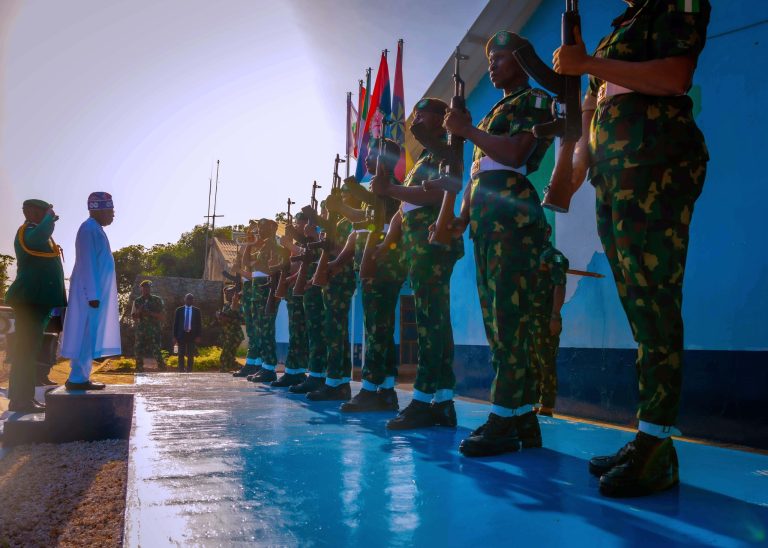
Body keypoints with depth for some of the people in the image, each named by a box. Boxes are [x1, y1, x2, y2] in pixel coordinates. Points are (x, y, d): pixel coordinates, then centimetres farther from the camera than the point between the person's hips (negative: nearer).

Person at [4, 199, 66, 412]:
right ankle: (20, 399, -13)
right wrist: (49, 219, -20)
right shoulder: (27, 230, -8)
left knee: (29, 349, 11)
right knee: (27, 348, -12)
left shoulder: (32, 231, 24)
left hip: (34, 299, 11)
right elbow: (37, 238, -33)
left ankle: (23, 397, 16)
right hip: (30, 298, -11)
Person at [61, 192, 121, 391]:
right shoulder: (90, 229, -13)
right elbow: (88, 263, -19)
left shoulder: (95, 229, 17)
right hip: (90, 292, -10)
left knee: (89, 335, 10)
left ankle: (80, 377, 14)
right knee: (87, 335, -7)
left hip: (95, 292, 10)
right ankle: (78, 378, -4)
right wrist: (93, 294, -22)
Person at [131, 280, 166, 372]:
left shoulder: (157, 300, 5)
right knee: (138, 351, 1)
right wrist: (138, 312, -8)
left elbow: (162, 315, 0)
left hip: (155, 330, -3)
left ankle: (162, 370, -1)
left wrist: (150, 313, -13)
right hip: (141, 330, 3)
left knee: (157, 352, -9)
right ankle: (139, 370, 11)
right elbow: (133, 316, 13)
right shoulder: (137, 301, 13)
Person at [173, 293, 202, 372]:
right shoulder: (179, 310, 6)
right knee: (181, 355, 0)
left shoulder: (197, 310, 6)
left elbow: (199, 324, 5)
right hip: (181, 334, 0)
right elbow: (175, 324, 6)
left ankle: (189, 371, 6)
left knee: (191, 355, 1)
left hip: (192, 335, 0)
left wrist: (198, 336, -3)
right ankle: (181, 371, 4)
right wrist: (175, 336, -1)